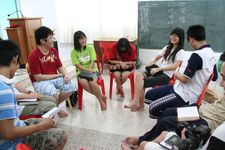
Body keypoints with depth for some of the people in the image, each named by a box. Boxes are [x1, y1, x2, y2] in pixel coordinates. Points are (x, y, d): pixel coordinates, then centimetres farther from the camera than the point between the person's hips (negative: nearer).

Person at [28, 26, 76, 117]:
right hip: (40, 82, -6)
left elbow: (60, 67, 9)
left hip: (55, 78, 7)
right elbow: (38, 77, -18)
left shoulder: (53, 51, 4)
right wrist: (58, 75, -14)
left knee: (72, 86, -16)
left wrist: (66, 75, -14)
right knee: (53, 93, -36)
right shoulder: (33, 55, -17)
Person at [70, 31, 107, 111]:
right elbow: (78, 66, -7)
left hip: (92, 70, 0)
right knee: (83, 82, -34)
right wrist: (87, 70, -21)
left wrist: (89, 70, -20)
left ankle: (101, 101, -13)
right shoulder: (74, 52, -1)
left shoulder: (90, 48, 2)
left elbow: (92, 61, -4)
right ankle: (101, 96, -19)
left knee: (92, 82, -33)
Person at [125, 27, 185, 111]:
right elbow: (157, 57, 18)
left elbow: (174, 66, -15)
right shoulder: (167, 47, 19)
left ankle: (136, 102, -8)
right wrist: (152, 62, -7)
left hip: (166, 75, -6)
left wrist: (158, 69, -23)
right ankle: (137, 102, -22)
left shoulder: (181, 52, -3)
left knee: (141, 83, -25)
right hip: (158, 71, 6)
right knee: (138, 74, -23)